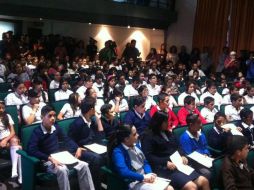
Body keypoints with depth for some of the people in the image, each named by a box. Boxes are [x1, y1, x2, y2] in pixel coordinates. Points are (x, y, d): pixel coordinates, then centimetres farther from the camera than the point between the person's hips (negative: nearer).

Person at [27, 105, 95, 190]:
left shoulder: (56, 128, 5)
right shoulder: (37, 132, -13)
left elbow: (67, 139, 17)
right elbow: (31, 150, -23)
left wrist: (77, 148, 0)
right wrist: (50, 158, -30)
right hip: (47, 160, -6)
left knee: (84, 165, -11)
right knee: (62, 170, -37)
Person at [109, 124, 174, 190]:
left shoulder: (135, 146, 9)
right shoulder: (118, 152, -17)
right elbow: (124, 172, -29)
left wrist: (149, 174, -5)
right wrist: (143, 177, -21)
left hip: (146, 178, 8)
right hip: (134, 183, -8)